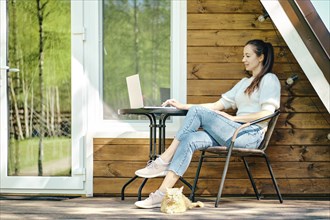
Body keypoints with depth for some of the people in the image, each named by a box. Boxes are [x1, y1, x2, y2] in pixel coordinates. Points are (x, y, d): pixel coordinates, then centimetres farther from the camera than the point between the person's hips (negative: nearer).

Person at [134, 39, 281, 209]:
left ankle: (164, 161, -22)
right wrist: (183, 106, 14)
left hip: (251, 134, -7)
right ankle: (163, 194, -32)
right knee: (190, 140, -21)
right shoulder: (244, 82, 30)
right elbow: (218, 105, 23)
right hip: (234, 134, 7)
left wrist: (232, 118, -12)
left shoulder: (269, 80, 4)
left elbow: (267, 113, -11)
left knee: (197, 111, -22)